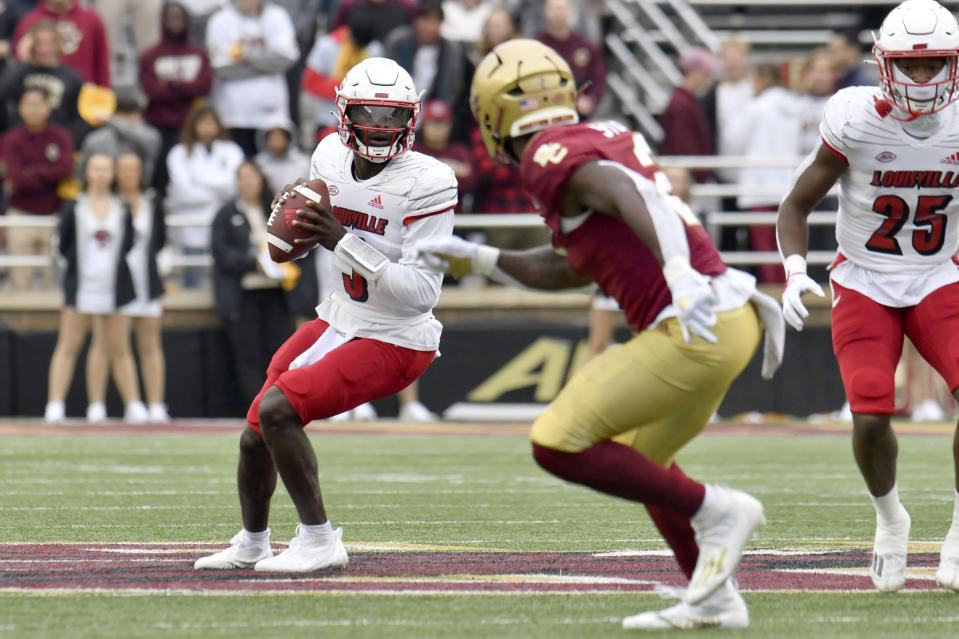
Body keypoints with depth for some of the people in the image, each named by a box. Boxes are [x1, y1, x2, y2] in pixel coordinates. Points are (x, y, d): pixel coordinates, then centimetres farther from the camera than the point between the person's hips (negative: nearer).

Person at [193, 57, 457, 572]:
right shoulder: (333, 157, -1)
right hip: (339, 320, 7)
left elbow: (422, 292, -27)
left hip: (394, 342, -7)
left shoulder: (426, 183, -22)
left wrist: (344, 241, -31)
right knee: (256, 437, 12)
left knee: (277, 410, -22)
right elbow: (305, 239, 18)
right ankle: (251, 544, 39)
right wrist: (289, 218, -7)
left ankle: (319, 542, -9)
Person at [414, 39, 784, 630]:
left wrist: (678, 272, -39)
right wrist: (476, 260, 32)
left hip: (694, 330, -10)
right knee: (639, 458, 26)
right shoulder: (610, 138, 21)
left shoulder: (550, 156, -6)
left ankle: (715, 512, -2)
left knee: (558, 445, -5)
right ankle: (715, 600, 23)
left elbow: (628, 194, -26)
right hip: (731, 319, 10)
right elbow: (570, 269, 30)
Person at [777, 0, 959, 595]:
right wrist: (795, 273, -20)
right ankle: (891, 519, 16)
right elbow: (797, 205, -5)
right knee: (871, 417, -17)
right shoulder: (858, 121, -15)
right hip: (865, 285, -2)